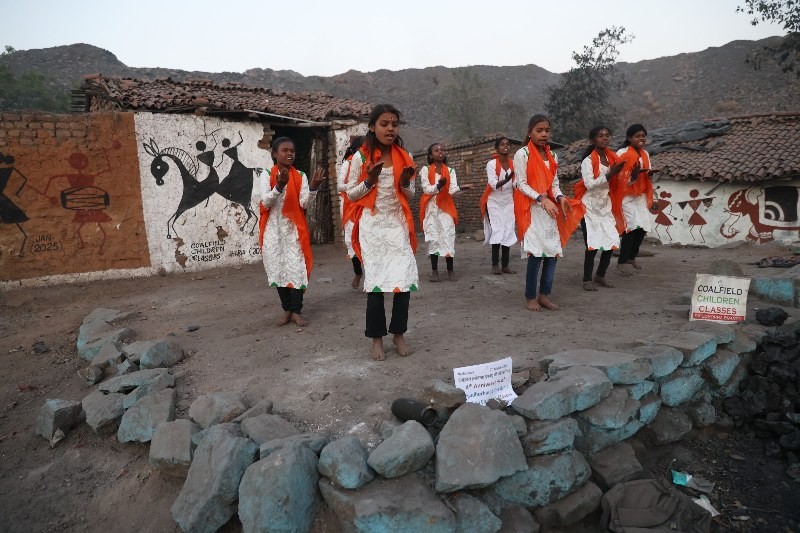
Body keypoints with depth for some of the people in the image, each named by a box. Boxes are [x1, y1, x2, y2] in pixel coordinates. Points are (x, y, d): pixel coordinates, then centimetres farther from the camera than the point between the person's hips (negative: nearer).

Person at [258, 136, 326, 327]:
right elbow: (266, 202, -12)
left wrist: (313, 188, -26)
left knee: (296, 268, -6)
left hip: (294, 229, 0)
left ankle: (297, 311, 1)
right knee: (278, 269, 5)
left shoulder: (300, 176, 2)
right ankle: (287, 310, 15)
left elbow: (304, 203, -7)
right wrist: (279, 187, -29)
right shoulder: (267, 175, -1)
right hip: (273, 230, 0)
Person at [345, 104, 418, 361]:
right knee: (375, 280, -2)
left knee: (405, 279, -3)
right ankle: (377, 338, 11)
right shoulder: (361, 157, -3)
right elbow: (351, 194, 2)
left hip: (398, 224, 3)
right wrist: (369, 181, -15)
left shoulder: (404, 157, 7)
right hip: (372, 225, -3)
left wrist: (406, 184, -7)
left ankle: (399, 334, 15)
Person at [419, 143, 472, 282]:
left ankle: (450, 270, -1)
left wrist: (461, 188, -28)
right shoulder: (425, 170, 0)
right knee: (433, 237, -2)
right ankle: (434, 270, 3)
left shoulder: (450, 170, 6)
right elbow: (426, 189, -8)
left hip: (445, 207, 1)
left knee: (448, 237, -6)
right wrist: (438, 186, -27)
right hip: (431, 208, -1)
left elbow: (452, 190, -7)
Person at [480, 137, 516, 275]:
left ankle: (505, 265, 5)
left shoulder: (513, 164, 1)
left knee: (508, 232, 1)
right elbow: (494, 184, -21)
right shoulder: (491, 163, -12)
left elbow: (515, 184, 0)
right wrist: (506, 180, -38)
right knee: (497, 231, -11)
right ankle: (495, 264, -6)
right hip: (494, 201, -4)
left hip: (508, 201, 4)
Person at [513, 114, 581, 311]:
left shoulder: (552, 157, 14)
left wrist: (560, 197, -10)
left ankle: (544, 295, 12)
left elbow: (554, 183, 12)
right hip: (531, 209, -6)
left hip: (549, 209, 6)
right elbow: (521, 184, -10)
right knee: (536, 253, -11)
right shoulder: (522, 154, -4)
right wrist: (542, 199, -21)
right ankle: (530, 297, 1)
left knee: (553, 251, 1)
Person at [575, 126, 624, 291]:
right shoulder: (588, 160, -11)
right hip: (590, 206, -6)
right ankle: (587, 280, 5)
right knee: (592, 244, -7)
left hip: (605, 205, 6)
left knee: (612, 242, 3)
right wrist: (609, 175, -26)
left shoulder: (612, 158, 7)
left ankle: (600, 276, 20)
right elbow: (589, 184, -20)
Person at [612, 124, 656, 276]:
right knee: (632, 226, -13)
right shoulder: (622, 153, -10)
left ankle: (631, 257, 20)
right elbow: (617, 175, -13)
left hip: (640, 196, 7)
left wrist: (649, 173, -5)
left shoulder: (645, 154, 11)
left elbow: (646, 176, 17)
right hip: (626, 196, -7)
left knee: (643, 226, 3)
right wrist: (632, 174, -27)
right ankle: (622, 261, -3)